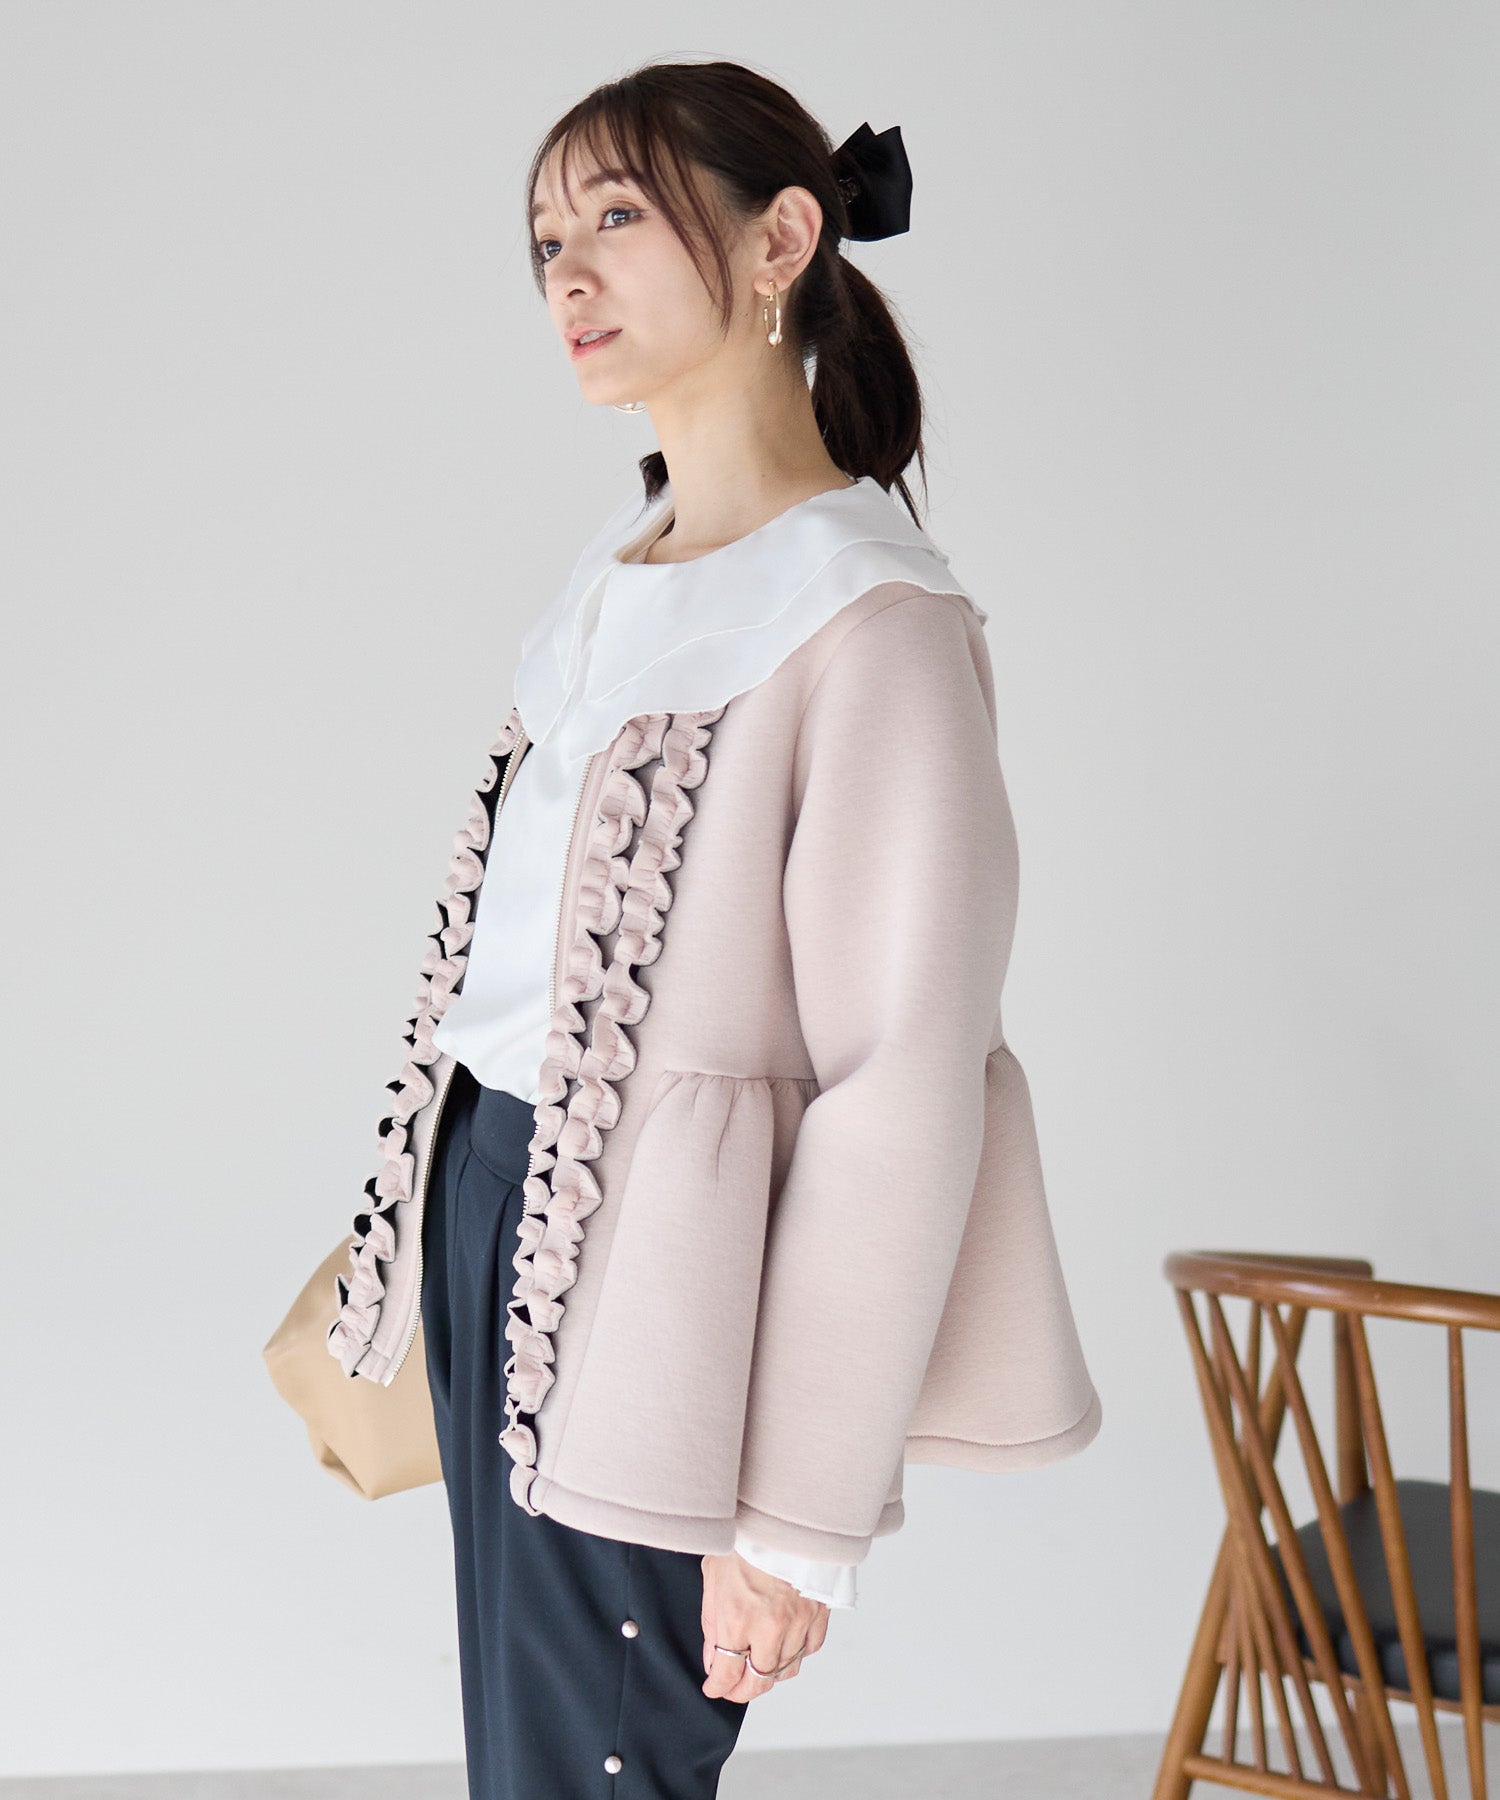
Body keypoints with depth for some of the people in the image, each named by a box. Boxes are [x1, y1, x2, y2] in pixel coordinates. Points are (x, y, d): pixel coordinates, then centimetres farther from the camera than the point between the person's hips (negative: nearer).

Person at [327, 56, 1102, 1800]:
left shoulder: (869, 617, -16)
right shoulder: (619, 564, 10)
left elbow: (904, 1094, -19)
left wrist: (799, 1516, -17)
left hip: (641, 1271, -8)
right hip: (488, 1195, 8)